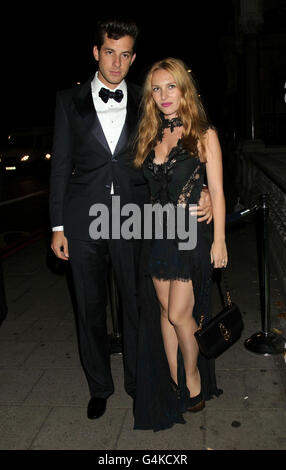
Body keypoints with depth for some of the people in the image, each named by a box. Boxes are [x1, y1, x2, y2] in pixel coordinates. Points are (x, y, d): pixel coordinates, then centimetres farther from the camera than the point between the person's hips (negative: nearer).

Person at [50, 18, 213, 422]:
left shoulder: (145, 103, 6)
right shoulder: (70, 101, 5)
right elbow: (61, 165, 4)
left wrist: (201, 189, -9)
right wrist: (58, 226, 1)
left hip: (133, 219, 0)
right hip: (84, 220, 0)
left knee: (136, 302, 9)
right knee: (90, 306, 11)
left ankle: (137, 380, 32)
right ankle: (99, 386, 31)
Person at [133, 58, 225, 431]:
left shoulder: (204, 135, -3)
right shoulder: (151, 136, 10)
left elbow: (216, 191, -5)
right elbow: (151, 187, 14)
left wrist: (219, 240, -9)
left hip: (192, 233, -5)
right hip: (159, 233, 5)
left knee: (179, 314, -5)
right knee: (164, 312, 9)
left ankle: (194, 381, 21)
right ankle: (175, 386, 24)